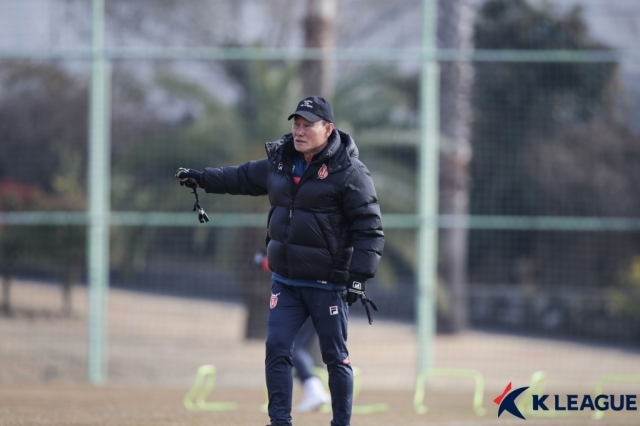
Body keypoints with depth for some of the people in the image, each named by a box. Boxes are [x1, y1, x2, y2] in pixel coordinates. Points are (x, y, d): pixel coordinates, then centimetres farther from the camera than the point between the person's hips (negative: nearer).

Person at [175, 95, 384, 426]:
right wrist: (202, 179, 20)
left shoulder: (349, 173, -13)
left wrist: (358, 278, -19)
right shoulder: (279, 163, 6)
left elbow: (369, 229, -14)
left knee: (335, 357, 2)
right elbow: (243, 177, 26)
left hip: (328, 284, -6)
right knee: (276, 349, 0)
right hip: (285, 282, 6)